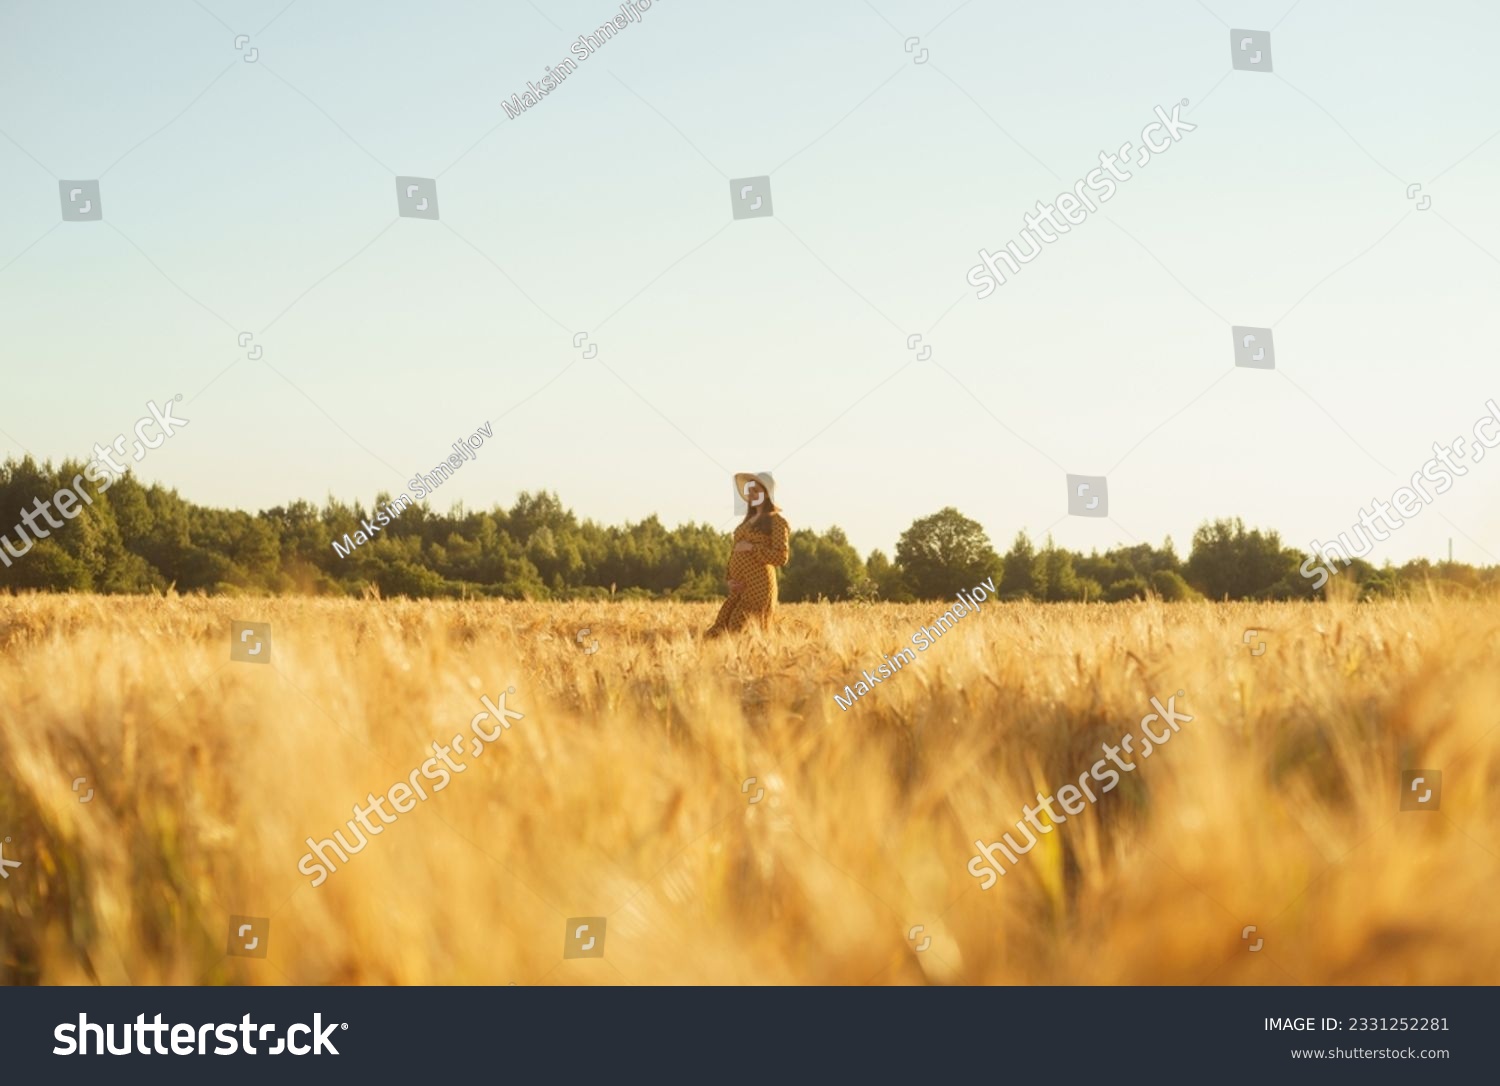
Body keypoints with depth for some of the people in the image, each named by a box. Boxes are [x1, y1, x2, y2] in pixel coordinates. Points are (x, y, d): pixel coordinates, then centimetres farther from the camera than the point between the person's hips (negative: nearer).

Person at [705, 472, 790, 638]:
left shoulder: (776, 521, -2)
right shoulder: (748, 520, 19)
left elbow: (781, 556, -12)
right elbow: (735, 553, 22)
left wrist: (751, 548, -14)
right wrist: (730, 579, 6)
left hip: (758, 586, -7)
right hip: (740, 588, 7)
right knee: (717, 633, -1)